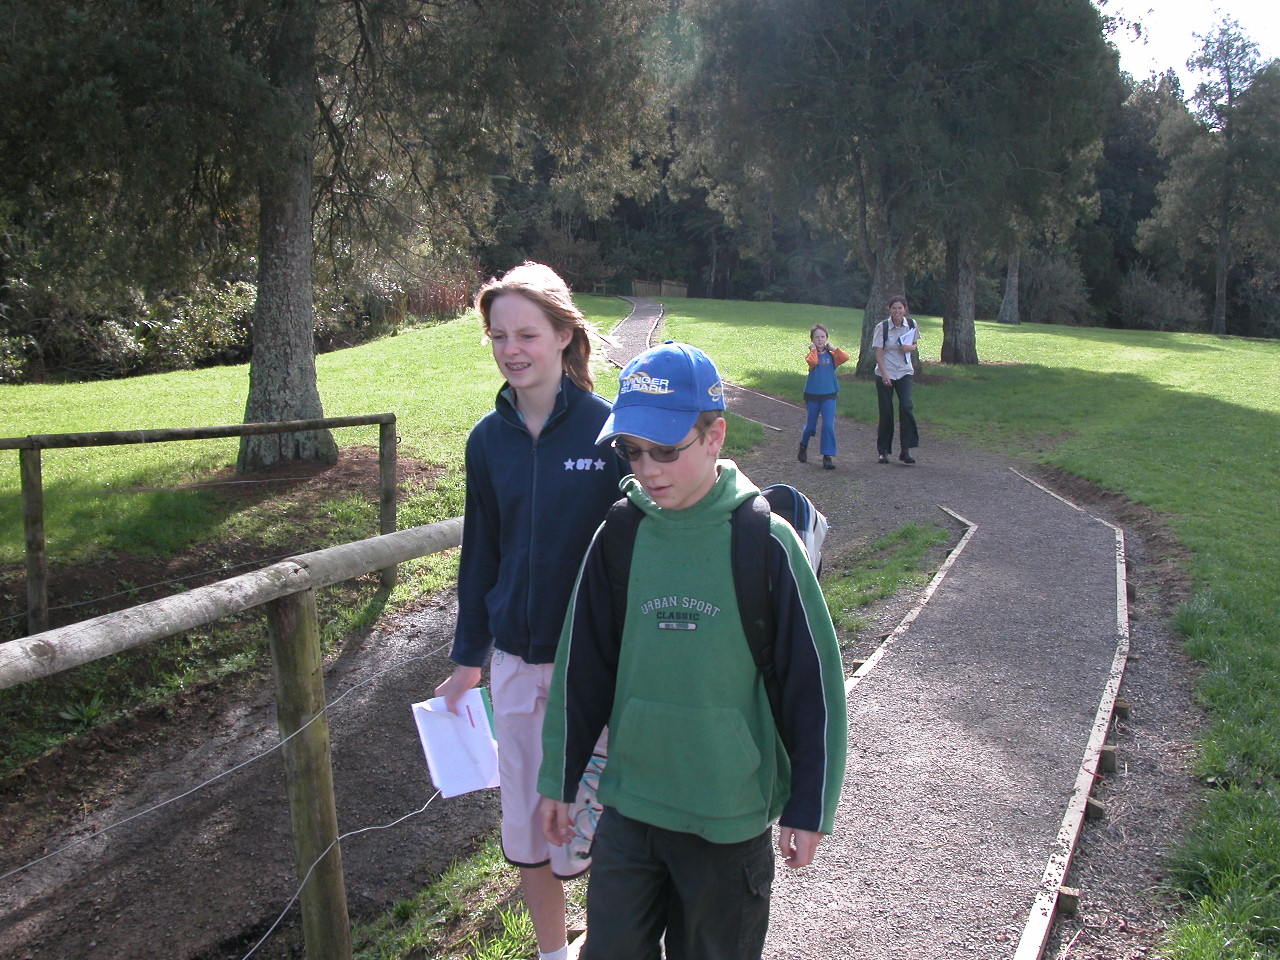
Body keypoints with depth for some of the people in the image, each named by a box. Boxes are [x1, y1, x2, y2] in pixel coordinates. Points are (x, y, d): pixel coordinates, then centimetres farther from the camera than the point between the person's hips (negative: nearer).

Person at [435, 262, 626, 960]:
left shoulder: (608, 428, -12)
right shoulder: (488, 439, 2)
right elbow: (481, 553, 11)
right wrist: (467, 658, 14)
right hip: (515, 661, 4)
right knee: (526, 830, 16)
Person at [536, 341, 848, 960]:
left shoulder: (765, 543, -14)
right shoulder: (616, 538, -5)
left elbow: (813, 683, -7)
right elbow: (580, 670, 5)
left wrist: (810, 808, -3)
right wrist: (558, 780, 10)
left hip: (731, 819, -2)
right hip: (628, 807, 3)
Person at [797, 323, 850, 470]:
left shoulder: (831, 354, 3)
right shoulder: (811, 354, -3)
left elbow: (845, 357, -16)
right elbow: (812, 362, -28)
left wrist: (833, 348, -9)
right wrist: (814, 349, -15)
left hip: (829, 395, 1)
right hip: (812, 395, -1)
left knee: (829, 425, -9)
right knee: (811, 425, 11)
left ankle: (828, 457, -6)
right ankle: (803, 446, 39)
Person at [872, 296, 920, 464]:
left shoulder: (912, 324, 0)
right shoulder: (882, 327, -8)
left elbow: (916, 344, 16)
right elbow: (878, 353, -9)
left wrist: (911, 347, -8)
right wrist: (884, 374, -20)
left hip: (904, 372, 2)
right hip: (885, 373, -2)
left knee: (906, 406, -15)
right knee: (886, 411, 0)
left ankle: (905, 449, -10)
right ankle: (883, 451, 13)